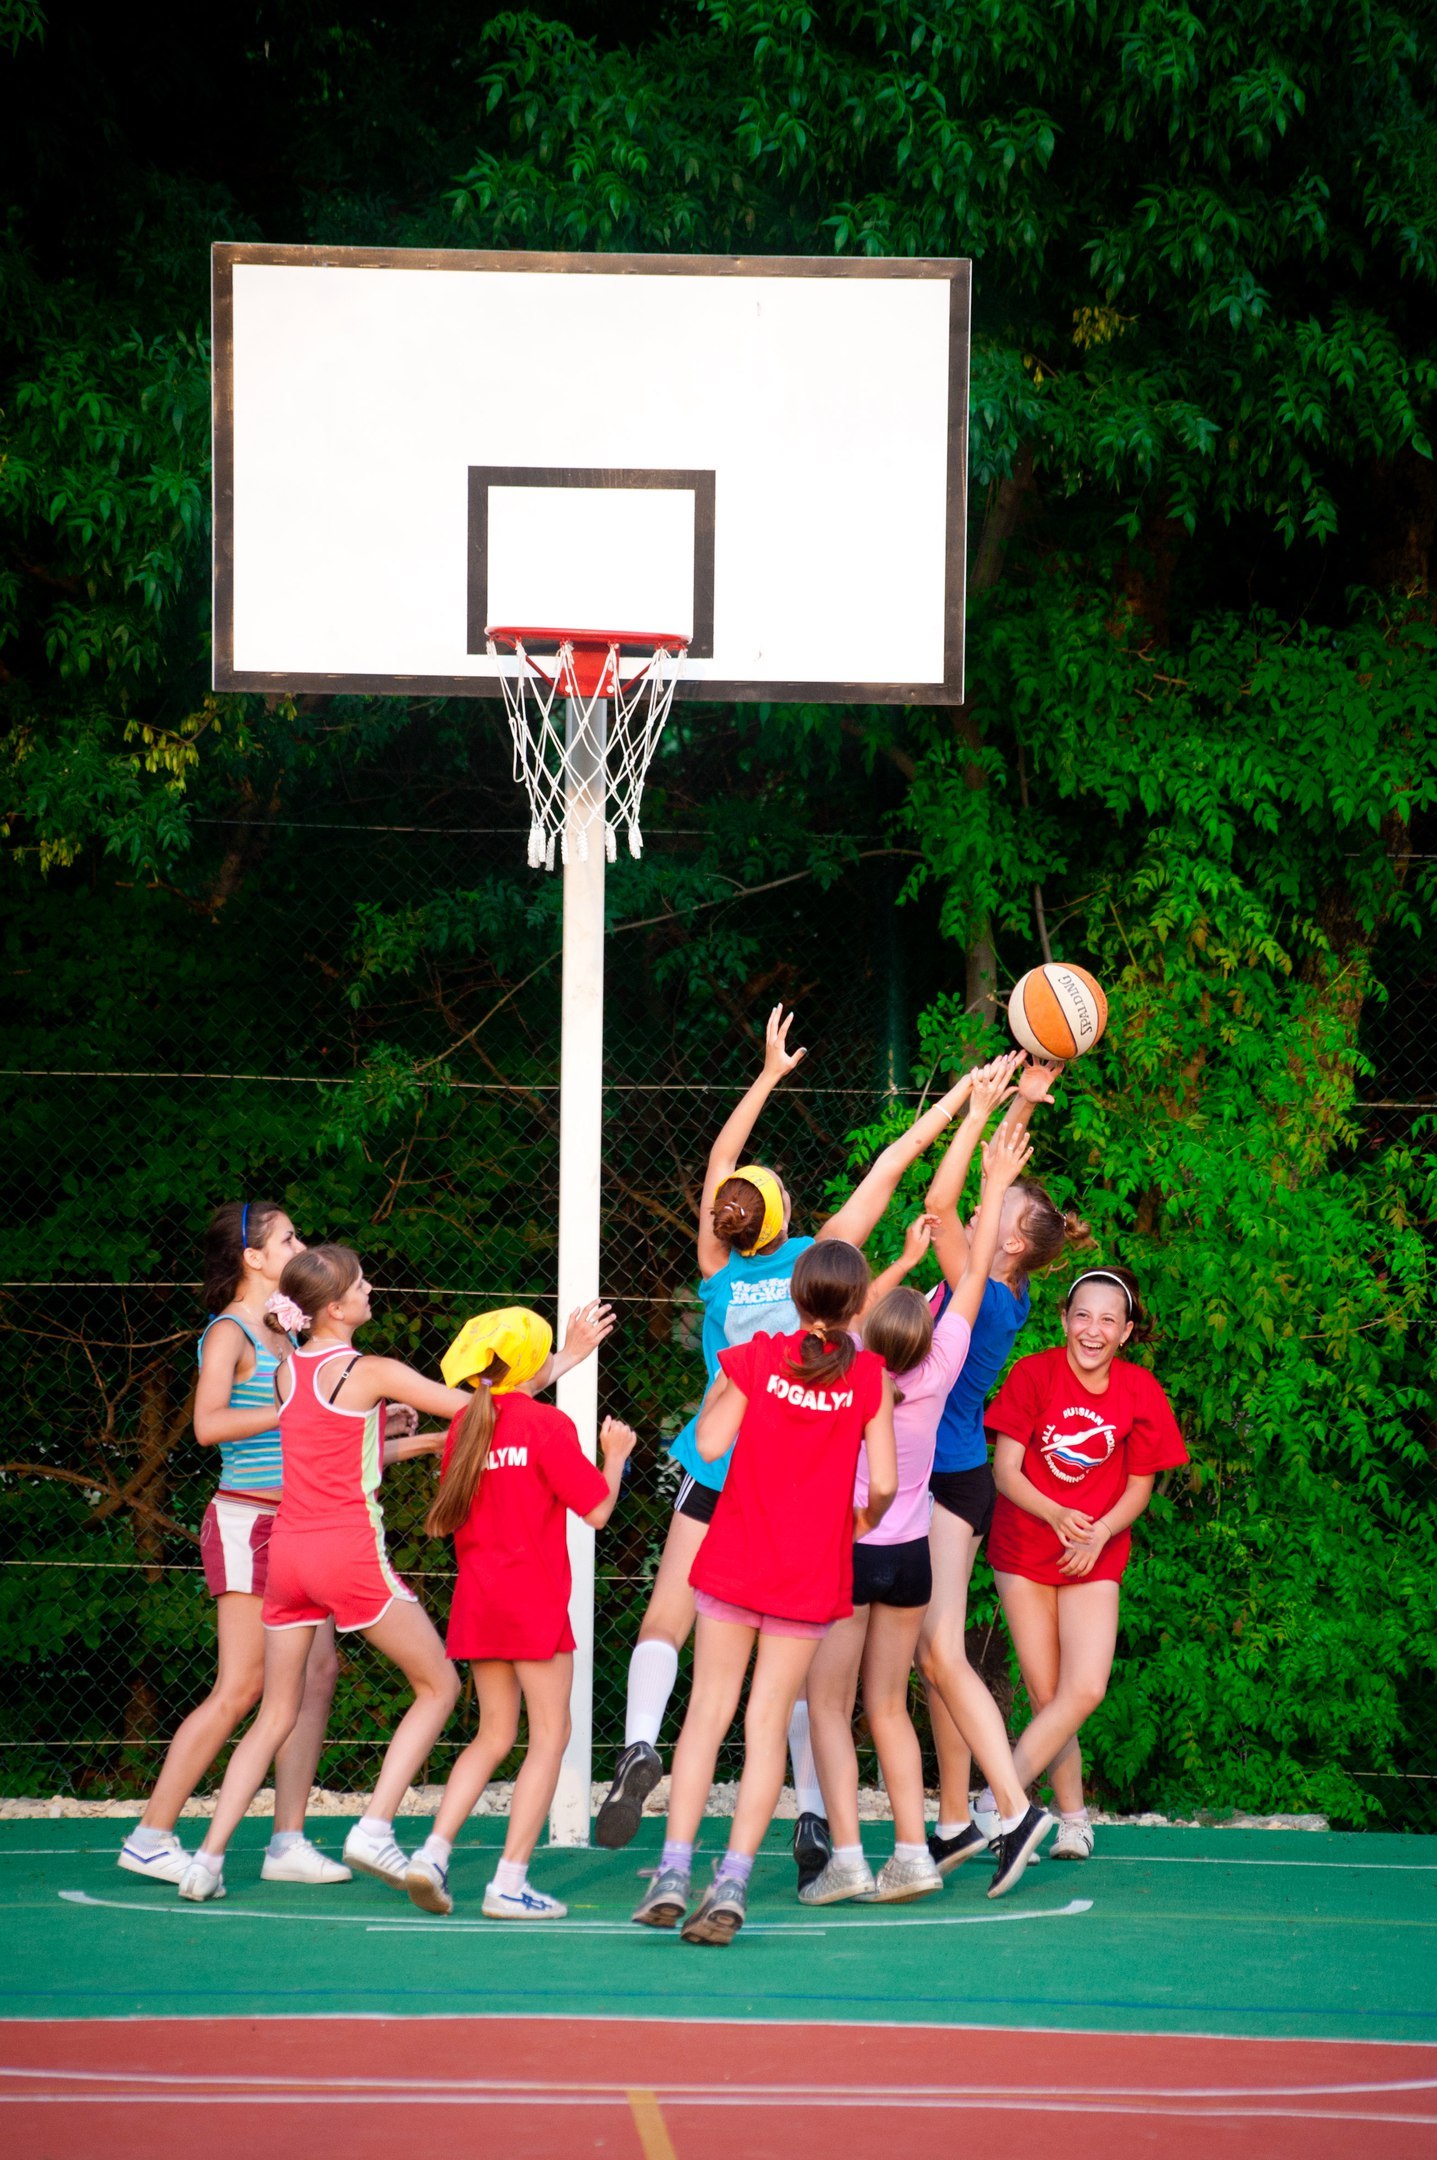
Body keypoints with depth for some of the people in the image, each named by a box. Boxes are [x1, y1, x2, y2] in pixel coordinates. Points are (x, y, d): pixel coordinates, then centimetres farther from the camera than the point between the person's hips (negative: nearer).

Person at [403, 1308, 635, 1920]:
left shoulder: (465, 1424, 6)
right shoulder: (546, 1424, -11)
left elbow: (448, 1518, 15)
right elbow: (597, 1511, -9)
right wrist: (615, 1455, 6)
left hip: (477, 1598, 6)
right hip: (534, 1599, -6)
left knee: (494, 1735, 16)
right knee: (550, 1735, 2)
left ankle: (433, 1851, 0)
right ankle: (510, 1881, -5)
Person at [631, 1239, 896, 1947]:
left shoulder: (756, 1358, -4)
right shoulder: (869, 1378, -5)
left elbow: (710, 1443, -7)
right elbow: (883, 1483, -6)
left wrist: (717, 1391, 11)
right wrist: (862, 1522, 15)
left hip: (735, 1561, 0)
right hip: (811, 1572, 0)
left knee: (707, 1712, 5)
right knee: (768, 1724, 3)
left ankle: (674, 1871, -3)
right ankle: (732, 1882, -4)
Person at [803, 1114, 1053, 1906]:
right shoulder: (938, 1369, -12)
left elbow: (855, 1308, 3)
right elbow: (973, 1270, -5)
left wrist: (907, 1259, 13)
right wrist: (995, 1186, 1)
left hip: (845, 1548, -3)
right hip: (910, 1552, 3)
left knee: (829, 1705, 2)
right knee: (887, 1707, 11)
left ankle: (845, 1855, -10)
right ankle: (911, 1852, 2)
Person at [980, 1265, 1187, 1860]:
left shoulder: (1140, 1392, -5)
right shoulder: (1034, 1374, -9)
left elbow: (1138, 1488, 2)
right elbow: (1005, 1470, -9)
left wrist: (1100, 1533, -16)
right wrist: (1058, 1516, -25)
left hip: (1094, 1559, 1)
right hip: (1024, 1551, -1)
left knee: (1085, 1691, -16)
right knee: (1046, 1695, -2)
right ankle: (1074, 1818, 13)